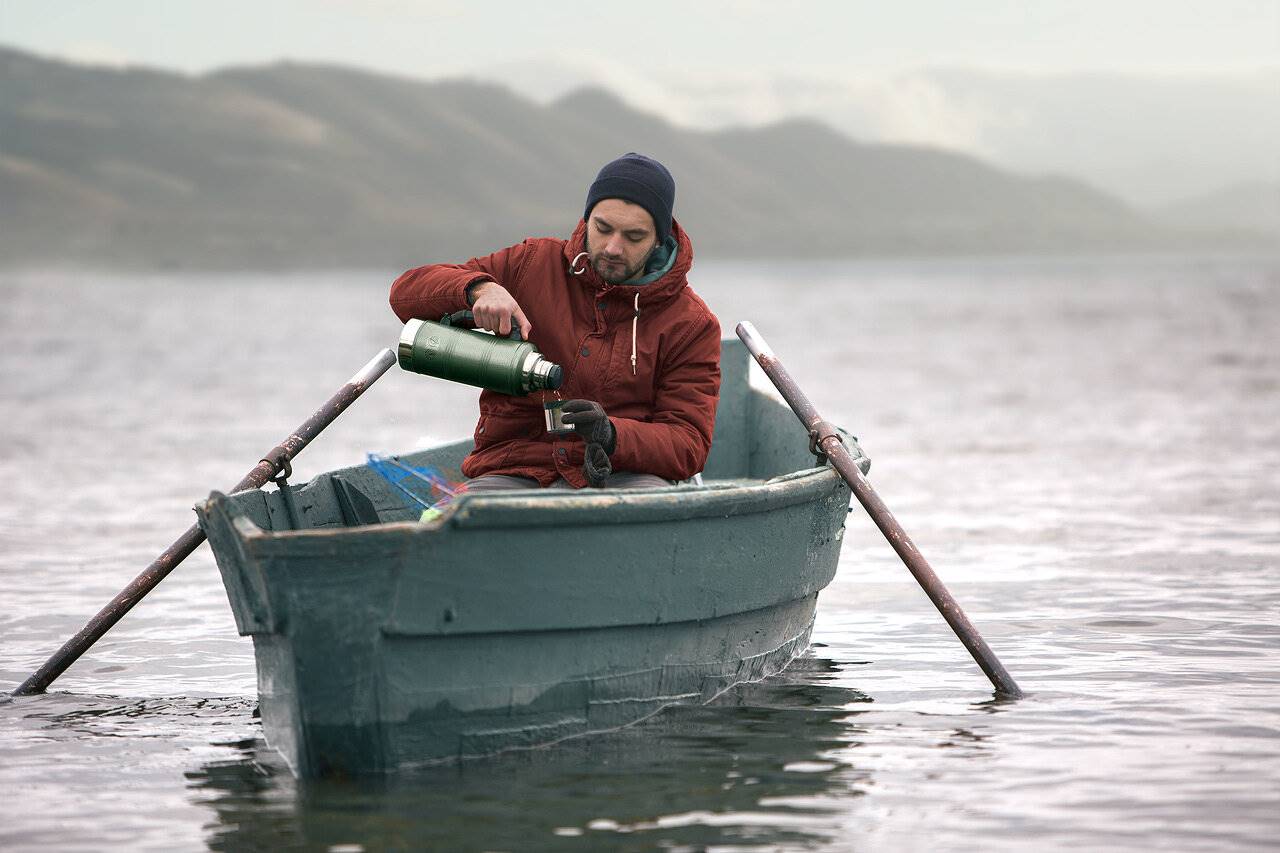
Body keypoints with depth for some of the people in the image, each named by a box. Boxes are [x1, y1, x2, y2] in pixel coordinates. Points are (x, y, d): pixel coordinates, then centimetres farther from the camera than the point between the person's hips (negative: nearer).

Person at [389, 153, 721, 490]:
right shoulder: (535, 265, 10)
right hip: (514, 471, 1)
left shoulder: (691, 323, 5)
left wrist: (610, 435, -22)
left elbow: (689, 444, -1)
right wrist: (479, 288, -11)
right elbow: (408, 291, 12)